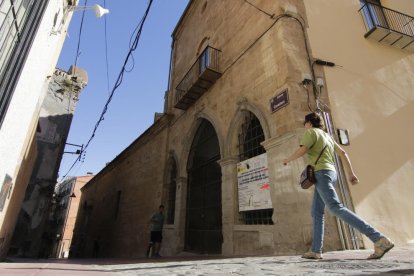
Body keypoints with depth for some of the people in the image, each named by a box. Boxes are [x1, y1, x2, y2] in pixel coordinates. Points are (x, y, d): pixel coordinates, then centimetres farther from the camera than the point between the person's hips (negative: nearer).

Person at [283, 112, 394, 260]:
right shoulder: (326, 135, 25)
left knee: (336, 208, -19)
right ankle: (316, 250, 6)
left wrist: (287, 159, 3)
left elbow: (301, 151, -15)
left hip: (321, 173, -10)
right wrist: (351, 173, 21)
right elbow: (343, 153, 22)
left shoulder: (311, 132, -1)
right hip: (330, 172, 10)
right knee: (316, 212, 6)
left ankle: (379, 239, -21)